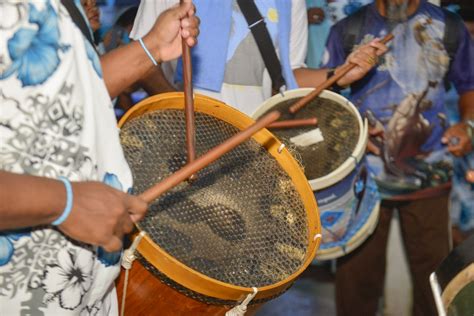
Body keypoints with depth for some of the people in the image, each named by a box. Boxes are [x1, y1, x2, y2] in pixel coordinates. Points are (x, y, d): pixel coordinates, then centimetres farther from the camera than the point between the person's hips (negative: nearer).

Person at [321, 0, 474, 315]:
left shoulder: (449, 28, 1)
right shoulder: (348, 30, 0)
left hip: (428, 175, 1)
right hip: (363, 176, 0)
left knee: (435, 275, 10)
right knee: (358, 274, 7)